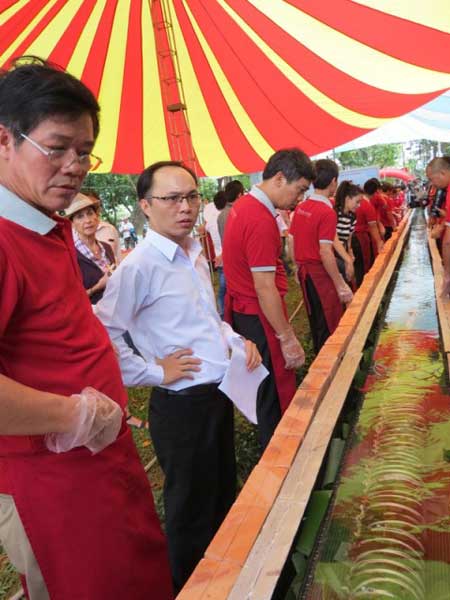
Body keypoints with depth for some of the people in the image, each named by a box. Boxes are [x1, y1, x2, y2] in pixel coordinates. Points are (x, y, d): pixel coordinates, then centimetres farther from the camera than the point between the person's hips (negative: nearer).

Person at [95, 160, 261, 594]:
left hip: (219, 393, 9)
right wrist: (155, 373, -19)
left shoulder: (195, 254, 8)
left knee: (224, 495, 26)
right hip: (181, 405, -8)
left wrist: (236, 340, 4)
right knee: (192, 510, 12)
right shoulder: (139, 266, -19)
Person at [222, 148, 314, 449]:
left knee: (265, 387, 23)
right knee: (275, 392, 5)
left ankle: (269, 441, 41)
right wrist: (288, 339, -21)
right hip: (260, 317, -10)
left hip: (242, 309, 10)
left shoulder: (243, 204, 7)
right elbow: (265, 289, -25)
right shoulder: (261, 221, -24)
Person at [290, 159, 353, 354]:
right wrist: (341, 285, -20)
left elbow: (292, 241, 9)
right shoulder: (327, 212, -19)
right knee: (330, 325, 5)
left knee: (315, 321, 20)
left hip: (304, 271, 8)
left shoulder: (300, 208, 3)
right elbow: (325, 253, -24)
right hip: (320, 273, -8)